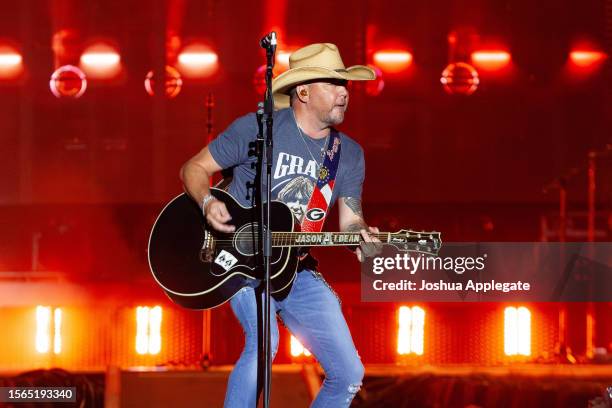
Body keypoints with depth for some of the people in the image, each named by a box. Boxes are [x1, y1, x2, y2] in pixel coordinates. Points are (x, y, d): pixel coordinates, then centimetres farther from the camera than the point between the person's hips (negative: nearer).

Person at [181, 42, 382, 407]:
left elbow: (350, 220, 7)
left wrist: (362, 236, -17)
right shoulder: (256, 129, -8)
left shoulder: (349, 154, 6)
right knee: (263, 341, -34)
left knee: (349, 374, -1)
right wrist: (208, 202, -22)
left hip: (297, 270, 5)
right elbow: (194, 168, -1)